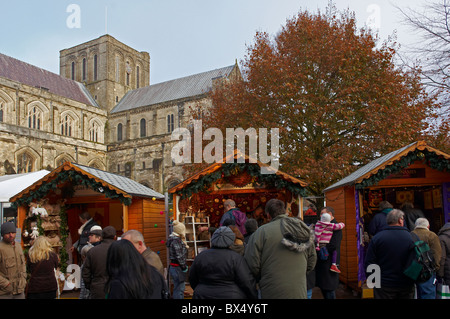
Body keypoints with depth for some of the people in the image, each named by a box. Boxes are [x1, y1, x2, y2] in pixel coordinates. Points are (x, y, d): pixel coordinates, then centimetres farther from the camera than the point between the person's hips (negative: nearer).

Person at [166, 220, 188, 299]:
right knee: (179, 289, -2)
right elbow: (179, 256, -20)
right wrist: (184, 267, -14)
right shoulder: (176, 240, -19)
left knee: (177, 288, 19)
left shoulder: (175, 239, 11)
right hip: (177, 268, -10)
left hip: (173, 266, 10)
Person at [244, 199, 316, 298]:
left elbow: (252, 265, -11)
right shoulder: (305, 231, 5)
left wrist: (260, 280, 8)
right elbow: (311, 263, 13)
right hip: (300, 292, 4)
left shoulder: (262, 232, -11)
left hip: (273, 293, -4)